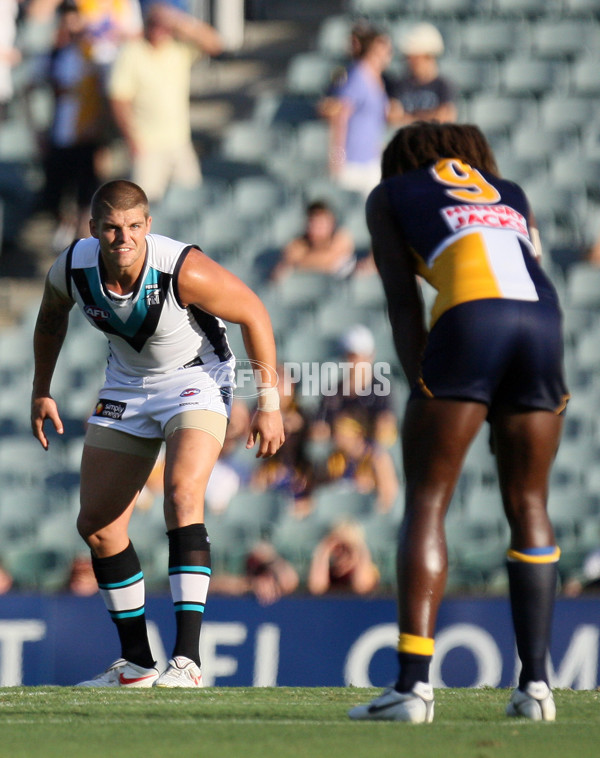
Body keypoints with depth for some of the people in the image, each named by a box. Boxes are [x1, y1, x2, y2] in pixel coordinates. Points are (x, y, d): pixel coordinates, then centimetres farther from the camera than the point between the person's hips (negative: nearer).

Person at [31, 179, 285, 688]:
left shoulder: (184, 270, -32)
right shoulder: (71, 270, -19)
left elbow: (253, 313, -17)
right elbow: (51, 319, 6)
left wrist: (269, 403, -16)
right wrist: (42, 392, 13)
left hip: (196, 379, -5)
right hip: (127, 386, 5)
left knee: (183, 495, -28)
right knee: (97, 524, 4)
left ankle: (188, 659, -31)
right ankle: (136, 663, 19)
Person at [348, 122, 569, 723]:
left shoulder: (389, 195, 25)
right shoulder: (513, 196, 35)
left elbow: (403, 302, 14)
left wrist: (421, 386, 6)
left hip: (470, 320, -4)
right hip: (544, 320, 4)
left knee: (426, 502, -1)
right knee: (528, 505, 12)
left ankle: (413, 684, -12)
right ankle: (535, 683, 6)